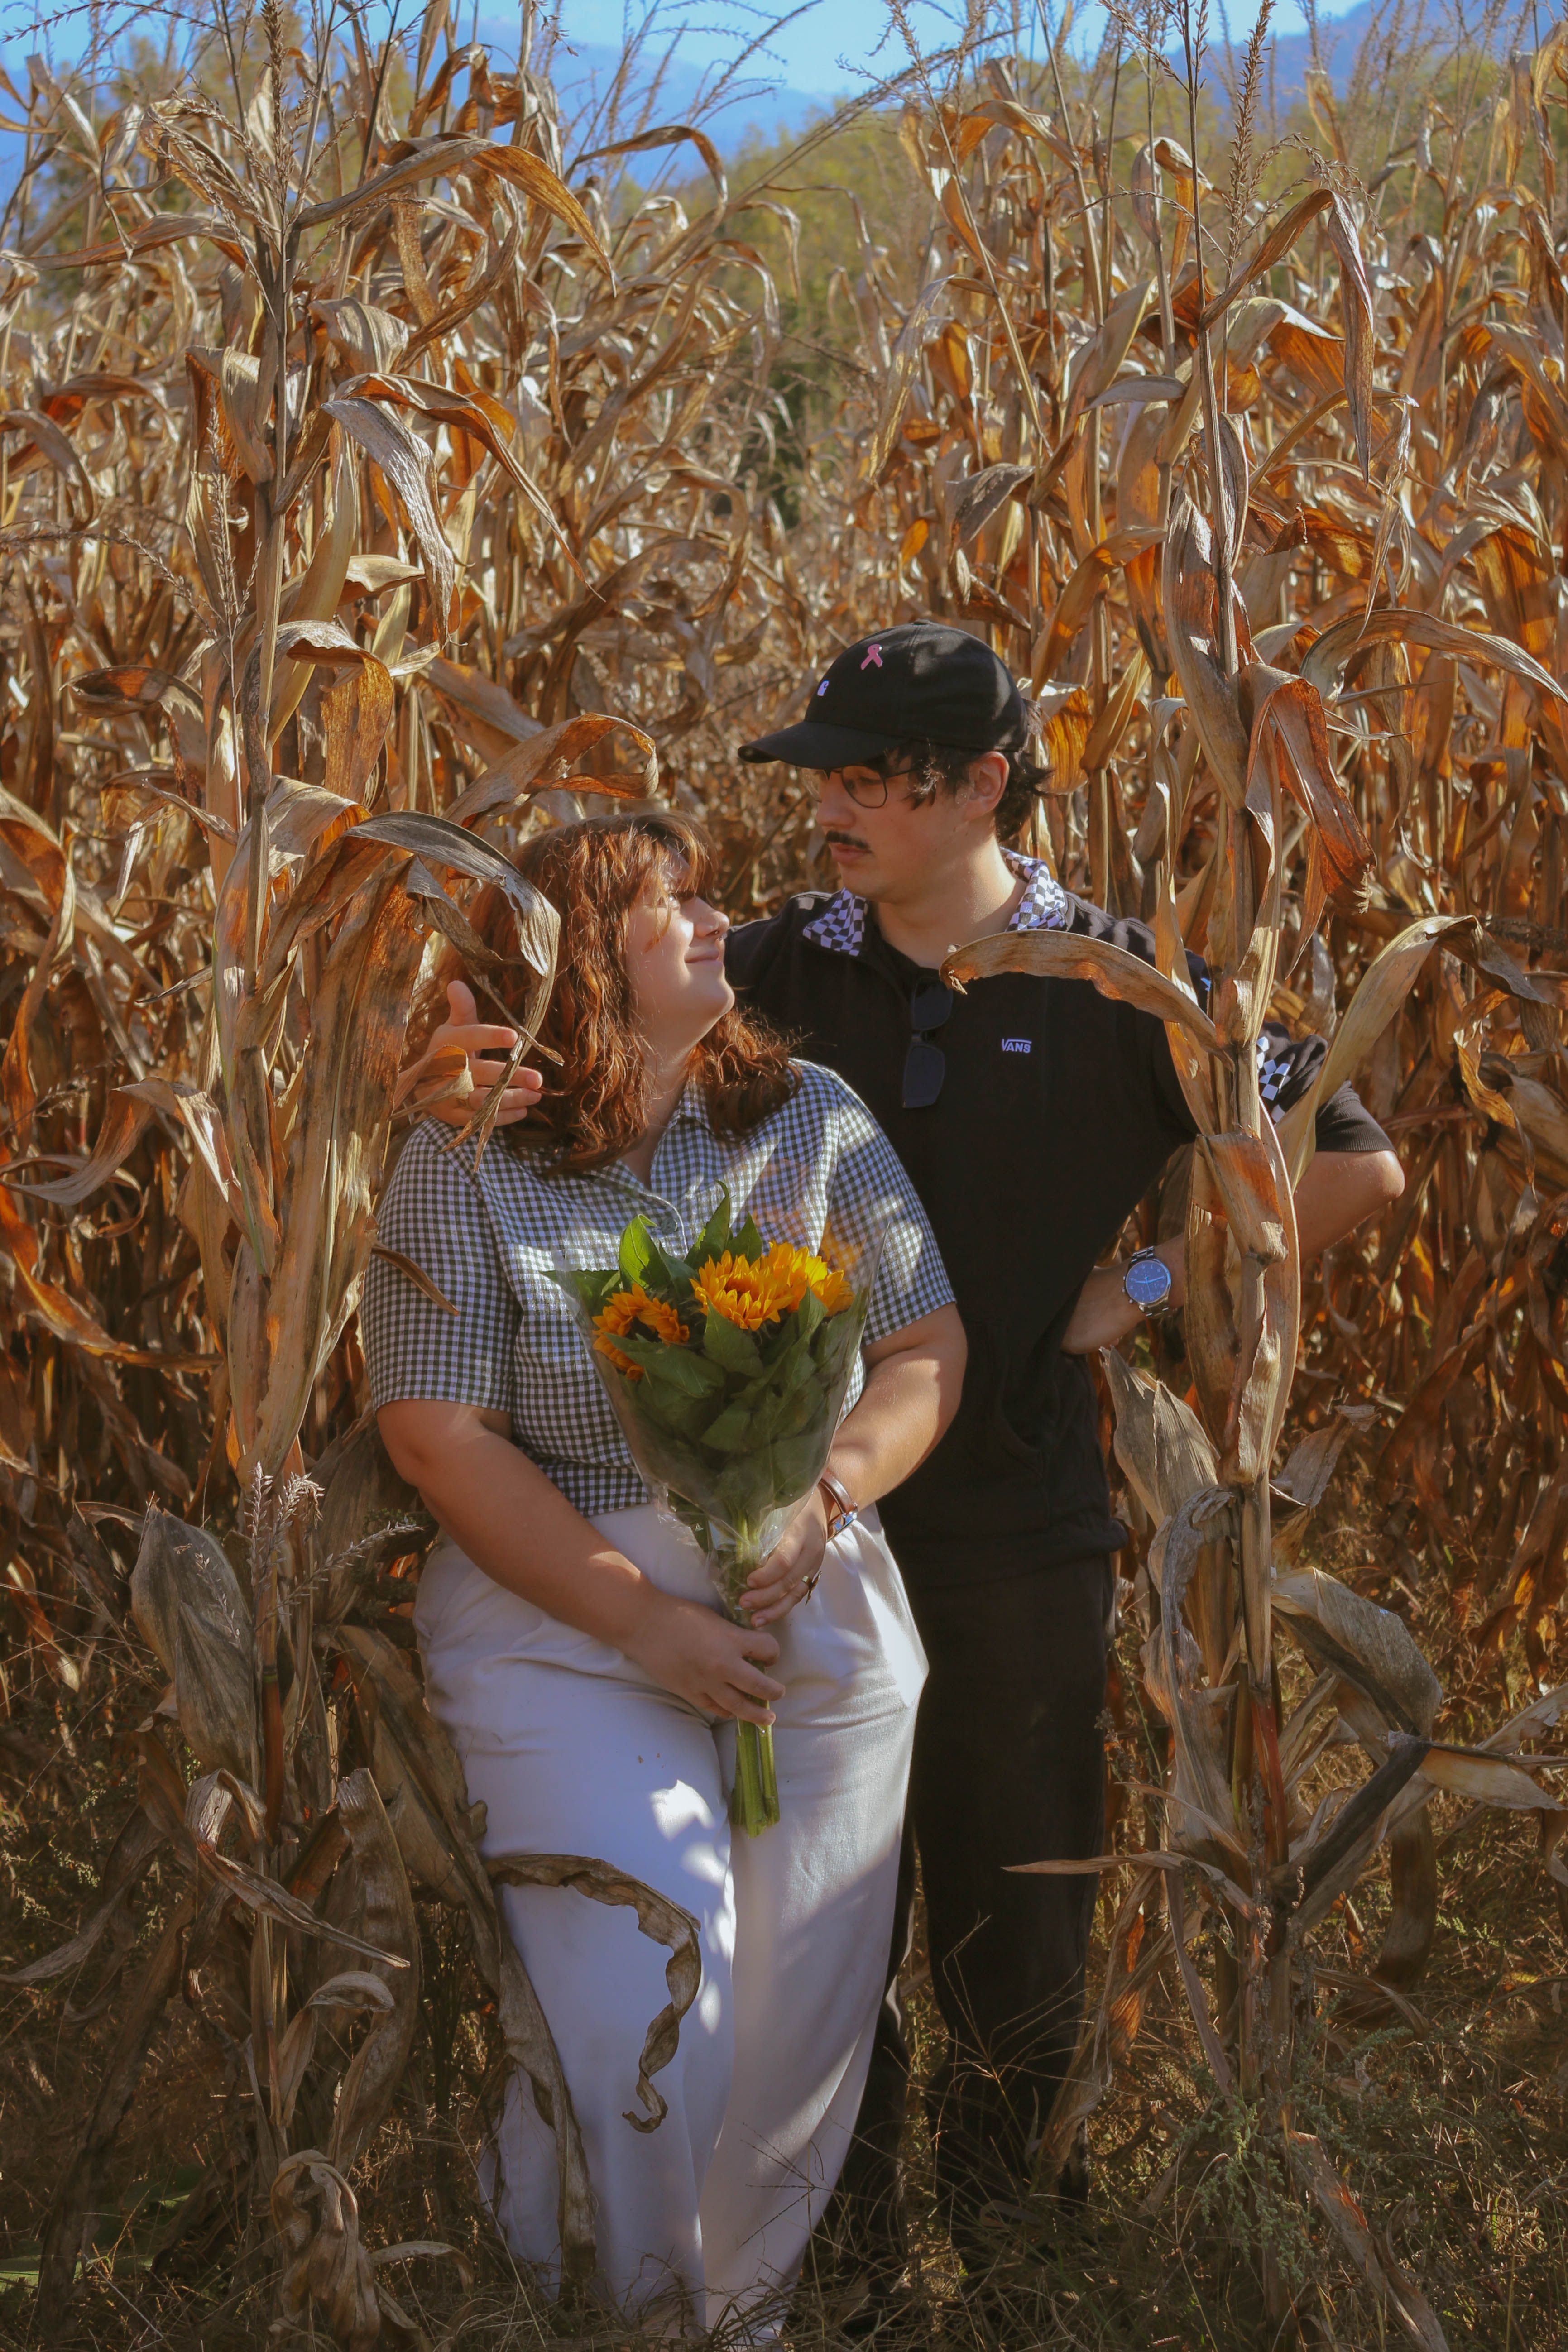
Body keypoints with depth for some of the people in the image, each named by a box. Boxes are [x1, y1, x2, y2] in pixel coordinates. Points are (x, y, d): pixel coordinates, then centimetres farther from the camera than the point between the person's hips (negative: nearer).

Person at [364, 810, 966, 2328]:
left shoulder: (814, 1122, 6)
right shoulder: (463, 1163, -4)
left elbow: (928, 1351, 6)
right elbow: (441, 1434, -9)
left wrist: (824, 1494, -14)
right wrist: (644, 1621, -15)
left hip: (817, 1623, 4)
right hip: (563, 1613, -3)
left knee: (799, 2014, 7)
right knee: (631, 1998, -14)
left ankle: (743, 2292, 31)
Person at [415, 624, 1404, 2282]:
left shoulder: (1114, 985, -6)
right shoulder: (782, 971, -1)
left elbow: (1355, 1169, -2)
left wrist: (1152, 1286, -8)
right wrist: (494, 1072, -33)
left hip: (1018, 1530, -1)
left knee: (1016, 1914, 12)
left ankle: (1007, 2243, 32)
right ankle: (838, 2256, 31)